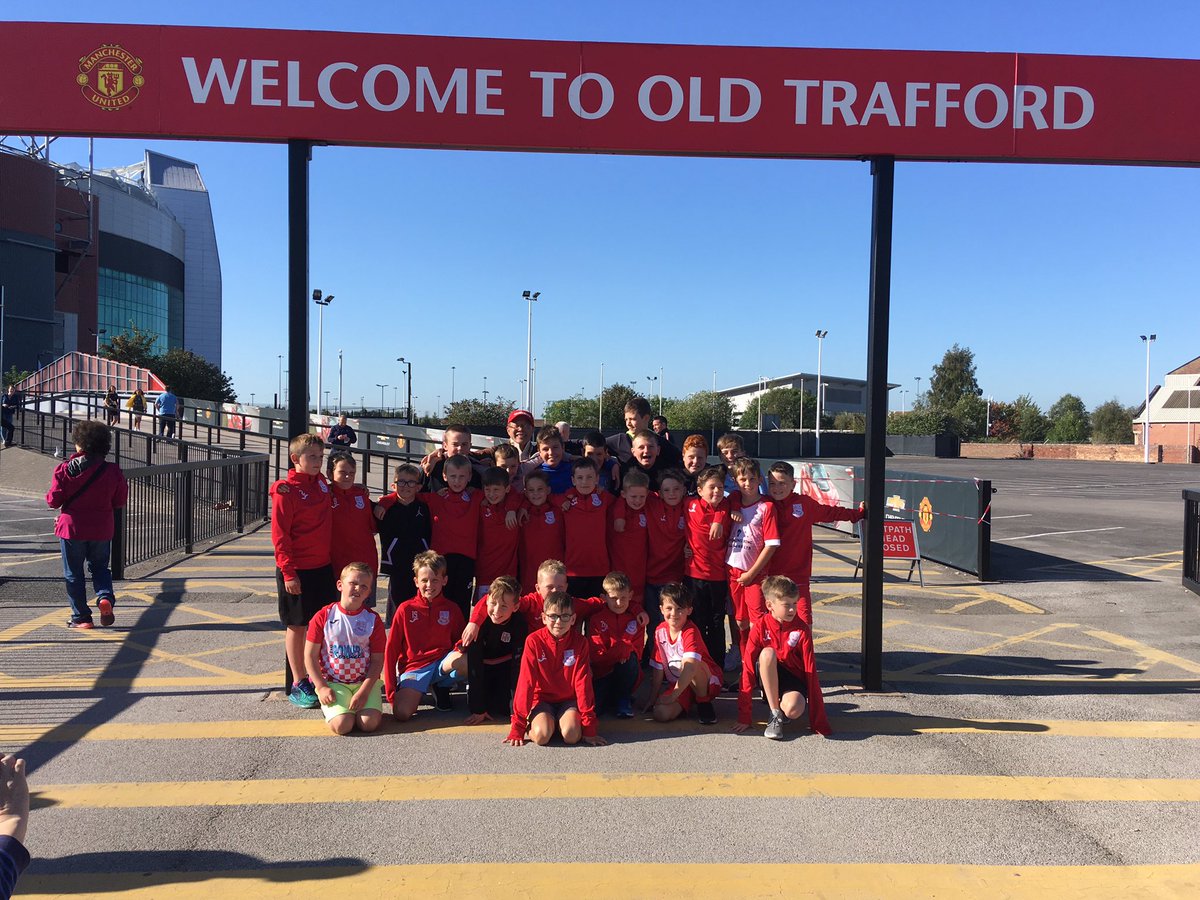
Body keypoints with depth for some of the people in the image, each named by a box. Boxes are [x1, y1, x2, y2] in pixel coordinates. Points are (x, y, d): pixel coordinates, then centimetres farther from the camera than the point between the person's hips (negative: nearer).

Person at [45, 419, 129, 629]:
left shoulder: (64, 470, -11)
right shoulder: (113, 471, -6)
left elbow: (54, 501, -9)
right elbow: (120, 502, -1)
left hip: (72, 528, -2)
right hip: (101, 530, 2)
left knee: (73, 573, 11)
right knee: (100, 567, 19)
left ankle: (81, 617, 13)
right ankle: (105, 597, -7)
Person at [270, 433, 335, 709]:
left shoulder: (321, 483, 8)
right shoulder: (285, 490, -11)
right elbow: (279, 535, -13)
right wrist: (288, 572, -16)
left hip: (323, 566, 6)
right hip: (297, 571, -6)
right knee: (297, 626, 5)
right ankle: (298, 684, 15)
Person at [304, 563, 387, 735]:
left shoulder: (373, 620, -1)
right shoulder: (323, 617, -3)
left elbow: (377, 660, -1)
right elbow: (310, 656, 0)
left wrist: (364, 691, -12)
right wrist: (321, 688, -9)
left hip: (364, 682, 1)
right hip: (332, 683, -1)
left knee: (370, 723, -22)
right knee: (342, 725, -22)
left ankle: (357, 706, 12)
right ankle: (331, 707, 12)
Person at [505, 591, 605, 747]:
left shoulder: (580, 642, -10)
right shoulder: (534, 641, -12)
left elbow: (583, 683, -11)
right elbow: (525, 683, -13)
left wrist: (589, 729, -12)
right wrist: (517, 729, -14)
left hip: (569, 700, 1)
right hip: (542, 698, -1)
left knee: (571, 735, -26)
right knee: (542, 736, -29)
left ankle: (560, 722, 7)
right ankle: (539, 723, 6)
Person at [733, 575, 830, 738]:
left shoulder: (802, 630, -13)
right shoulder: (760, 627, -13)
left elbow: (811, 671, -13)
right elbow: (748, 668, -13)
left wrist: (819, 723, -14)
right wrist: (744, 717, -16)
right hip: (768, 677, 1)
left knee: (794, 710, -35)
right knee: (767, 653, -32)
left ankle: (781, 707, 4)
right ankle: (775, 714, -20)